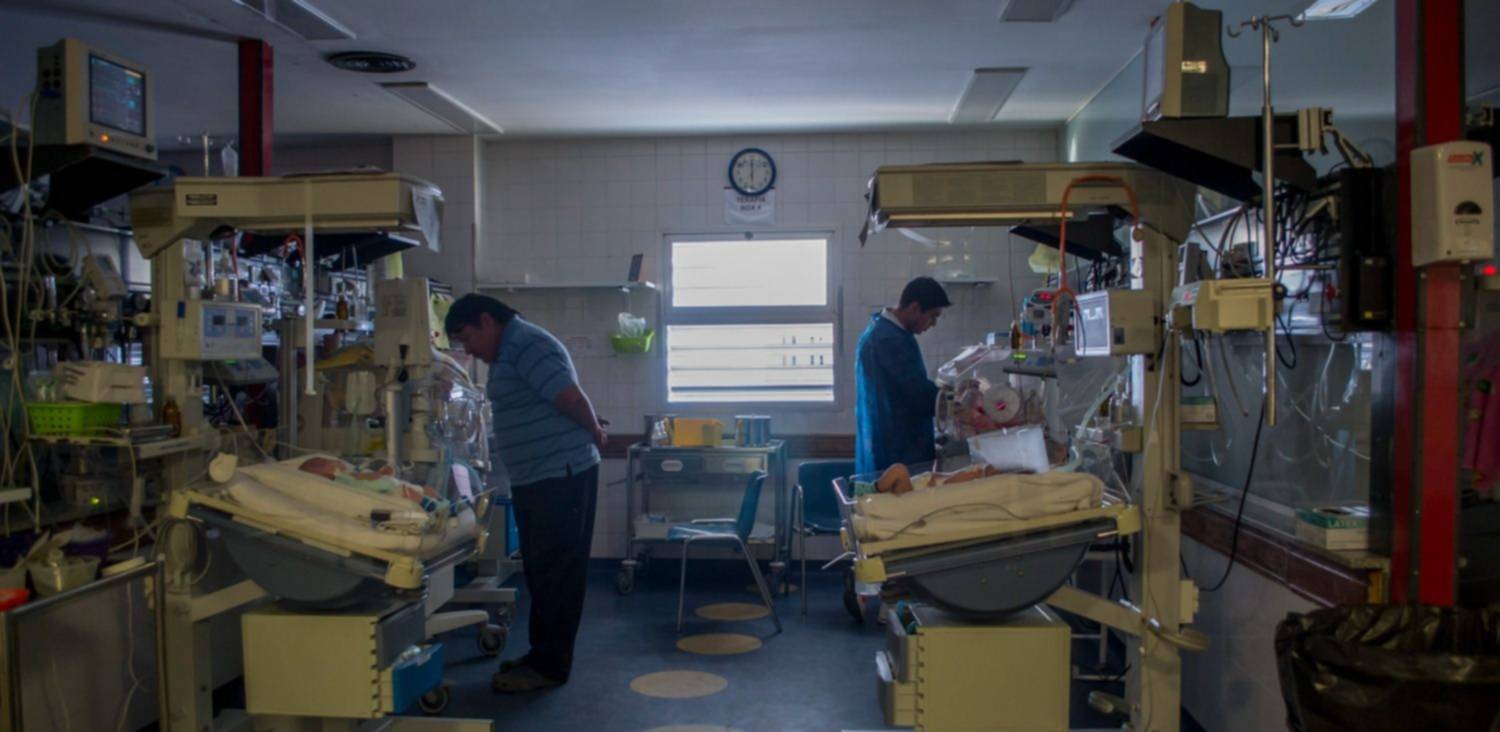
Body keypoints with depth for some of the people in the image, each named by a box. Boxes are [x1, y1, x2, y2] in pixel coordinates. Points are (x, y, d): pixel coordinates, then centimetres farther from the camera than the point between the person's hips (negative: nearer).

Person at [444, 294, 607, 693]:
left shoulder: (528, 345, -15)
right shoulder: (508, 353, 18)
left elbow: (571, 397, -21)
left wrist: (594, 432, -6)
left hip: (561, 476, -10)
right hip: (533, 479, 10)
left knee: (554, 571, -3)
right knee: (539, 570, 15)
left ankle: (550, 665, 4)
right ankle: (542, 654, 25)